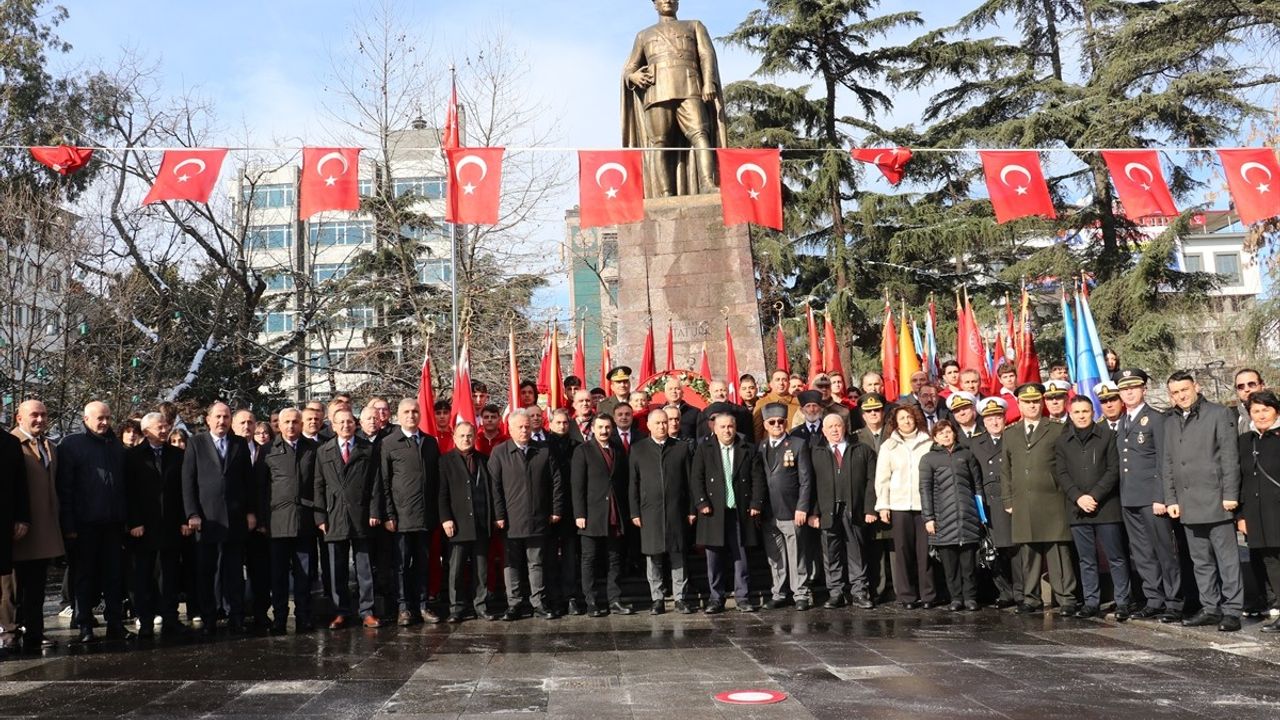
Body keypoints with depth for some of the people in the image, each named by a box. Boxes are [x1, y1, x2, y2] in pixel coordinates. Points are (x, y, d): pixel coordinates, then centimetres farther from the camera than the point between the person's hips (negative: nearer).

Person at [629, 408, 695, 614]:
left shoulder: (681, 448, 8)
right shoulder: (638, 449, 7)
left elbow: (689, 480, 7)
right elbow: (633, 483, 5)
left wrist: (691, 510, 2)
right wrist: (634, 512, -1)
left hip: (676, 511, 0)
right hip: (649, 512, 0)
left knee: (678, 556, 2)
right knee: (653, 557, 3)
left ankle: (681, 598, 10)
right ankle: (657, 599, 12)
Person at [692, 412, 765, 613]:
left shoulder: (749, 449, 8)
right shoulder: (703, 450, 6)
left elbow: (758, 478, 5)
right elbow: (696, 479, 2)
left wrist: (756, 504, -4)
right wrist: (702, 503, -9)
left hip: (741, 512, 0)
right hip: (714, 512, 0)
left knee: (741, 557, 4)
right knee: (715, 558, 4)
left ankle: (743, 598, 11)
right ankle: (716, 598, 13)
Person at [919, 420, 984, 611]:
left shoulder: (966, 454, 13)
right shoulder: (928, 459, 8)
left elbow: (977, 483, 14)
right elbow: (925, 489, 3)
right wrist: (928, 517, -3)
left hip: (968, 515, 1)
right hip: (944, 517, -1)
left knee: (969, 558, -1)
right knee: (949, 561, 0)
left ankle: (970, 597, 8)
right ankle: (956, 598, 8)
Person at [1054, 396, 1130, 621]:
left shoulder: (1107, 435, 2)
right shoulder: (1063, 441, 10)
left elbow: (1113, 470, -3)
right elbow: (1061, 473, 5)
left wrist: (1094, 495, -11)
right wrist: (1078, 497, -9)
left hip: (1106, 507, -2)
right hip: (1078, 509, 2)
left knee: (1116, 558, 0)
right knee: (1086, 560, 7)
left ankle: (1122, 602, 7)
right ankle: (1091, 602, 13)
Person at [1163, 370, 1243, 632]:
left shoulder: (1219, 414, 0)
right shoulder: (1171, 422, 16)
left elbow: (1230, 456, -6)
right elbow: (1168, 464, 15)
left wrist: (1230, 494, -12)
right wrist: (1171, 499, 9)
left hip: (1216, 500, -5)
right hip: (1188, 504, 6)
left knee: (1227, 559, -2)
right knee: (1201, 561, 10)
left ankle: (1232, 610, 3)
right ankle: (1210, 608, 17)